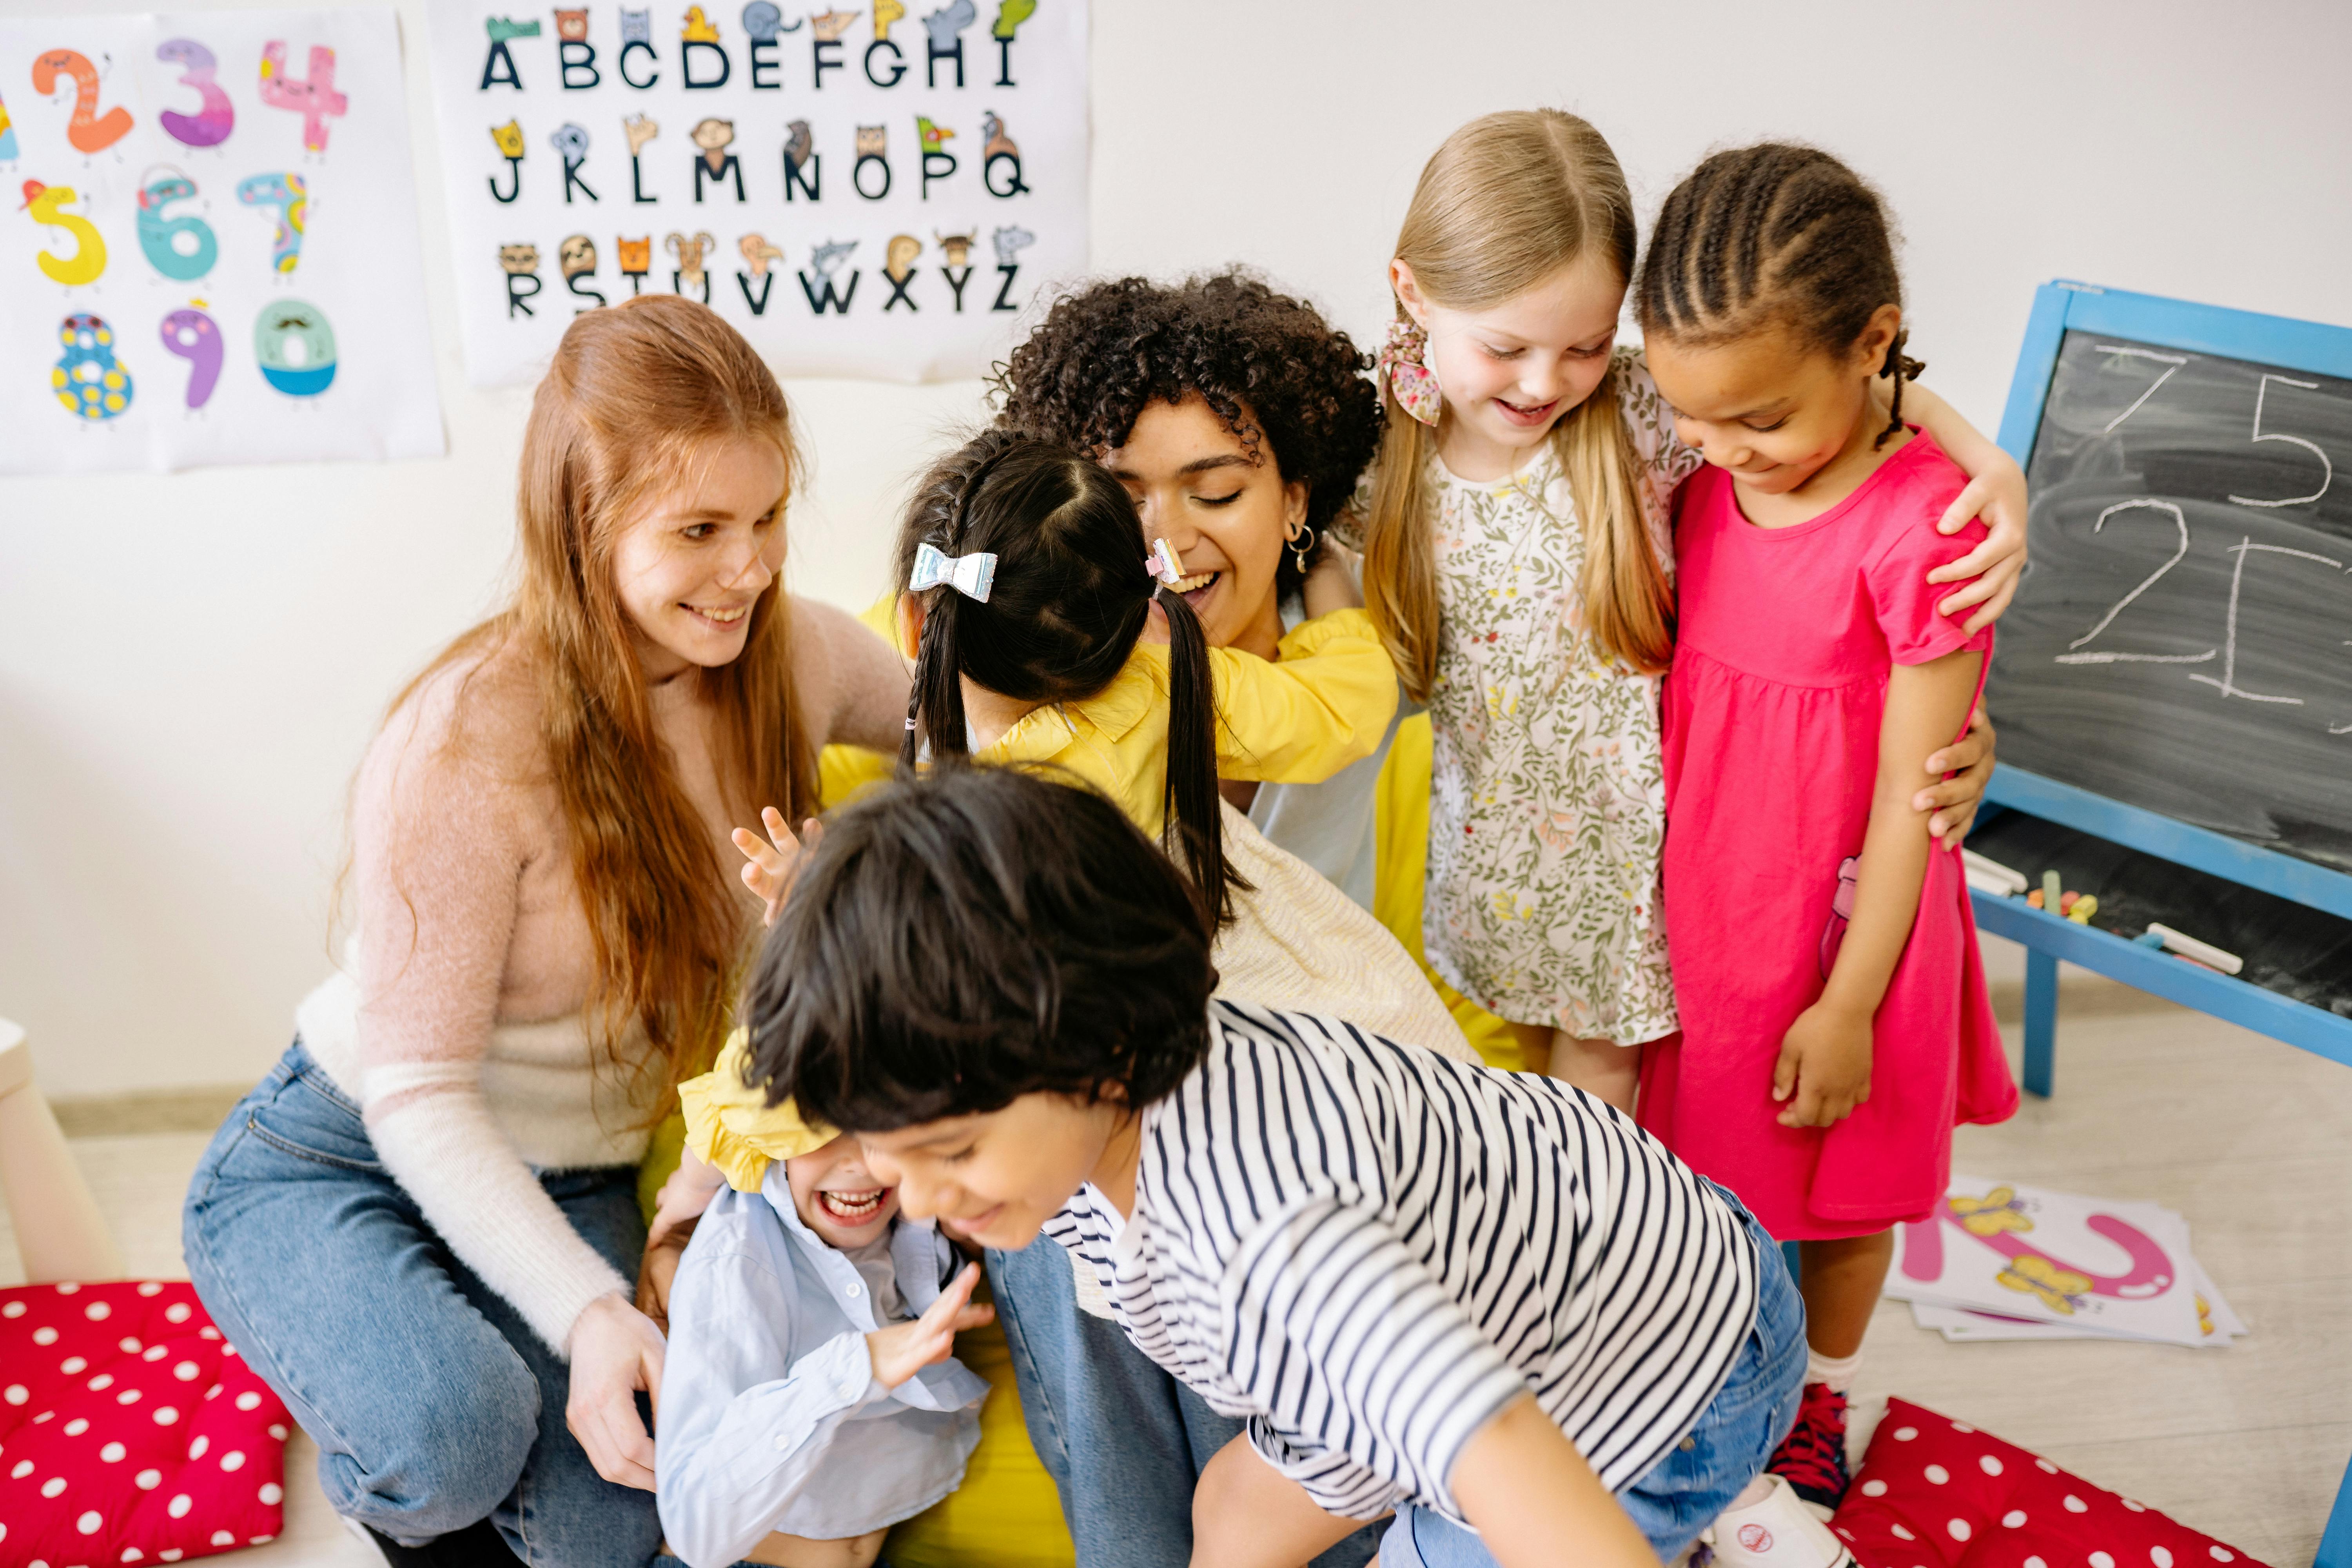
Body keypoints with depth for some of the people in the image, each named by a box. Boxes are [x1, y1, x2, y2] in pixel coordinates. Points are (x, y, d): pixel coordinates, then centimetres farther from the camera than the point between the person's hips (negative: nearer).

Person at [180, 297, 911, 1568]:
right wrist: (585, 1307, -31)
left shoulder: (794, 656, -11)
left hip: (574, 1184, 4)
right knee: (454, 1436, -33)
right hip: (337, 1164, -3)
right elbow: (415, 1092, -21)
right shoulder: (464, 746, -27)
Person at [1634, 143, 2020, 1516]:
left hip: (1841, 922, -5)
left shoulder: (1924, 525, -24)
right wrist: (1663, 890, 10)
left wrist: (1847, 1006, -12)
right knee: (1707, 1161, 21)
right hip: (1701, 896, 5)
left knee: (1842, 1192, 19)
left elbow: (1909, 796, -18)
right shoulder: (1709, 482, -6)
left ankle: (1822, 1405, 45)